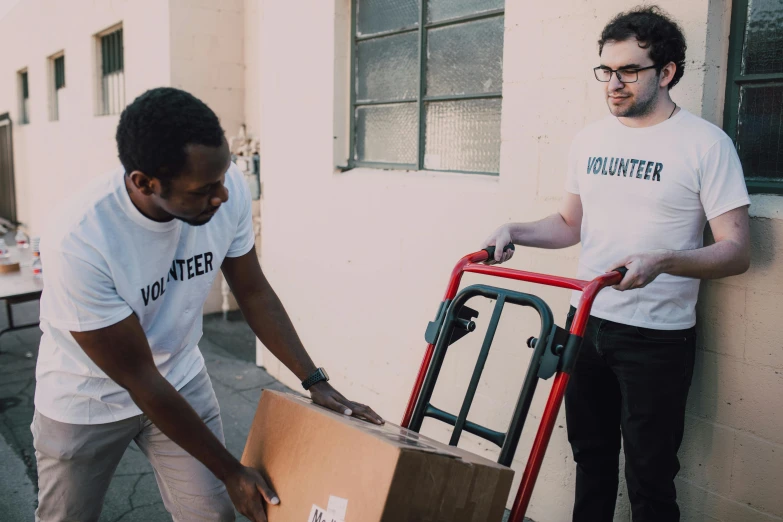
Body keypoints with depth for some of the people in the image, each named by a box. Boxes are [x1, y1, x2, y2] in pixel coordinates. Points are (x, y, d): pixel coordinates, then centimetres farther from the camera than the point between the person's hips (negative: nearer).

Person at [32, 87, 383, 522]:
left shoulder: (228, 190, -23)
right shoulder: (78, 242, -34)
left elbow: (254, 292, -6)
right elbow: (140, 379, -25)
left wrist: (316, 382, -11)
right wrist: (230, 470, -18)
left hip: (180, 379, 3)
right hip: (87, 400, -2)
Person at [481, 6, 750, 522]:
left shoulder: (706, 144, -9)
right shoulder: (591, 139, 7)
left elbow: (737, 250, -13)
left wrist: (662, 261, -30)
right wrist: (515, 232, -1)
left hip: (657, 337, -5)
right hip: (586, 321, 5)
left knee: (650, 475, 5)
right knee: (591, 456, 19)